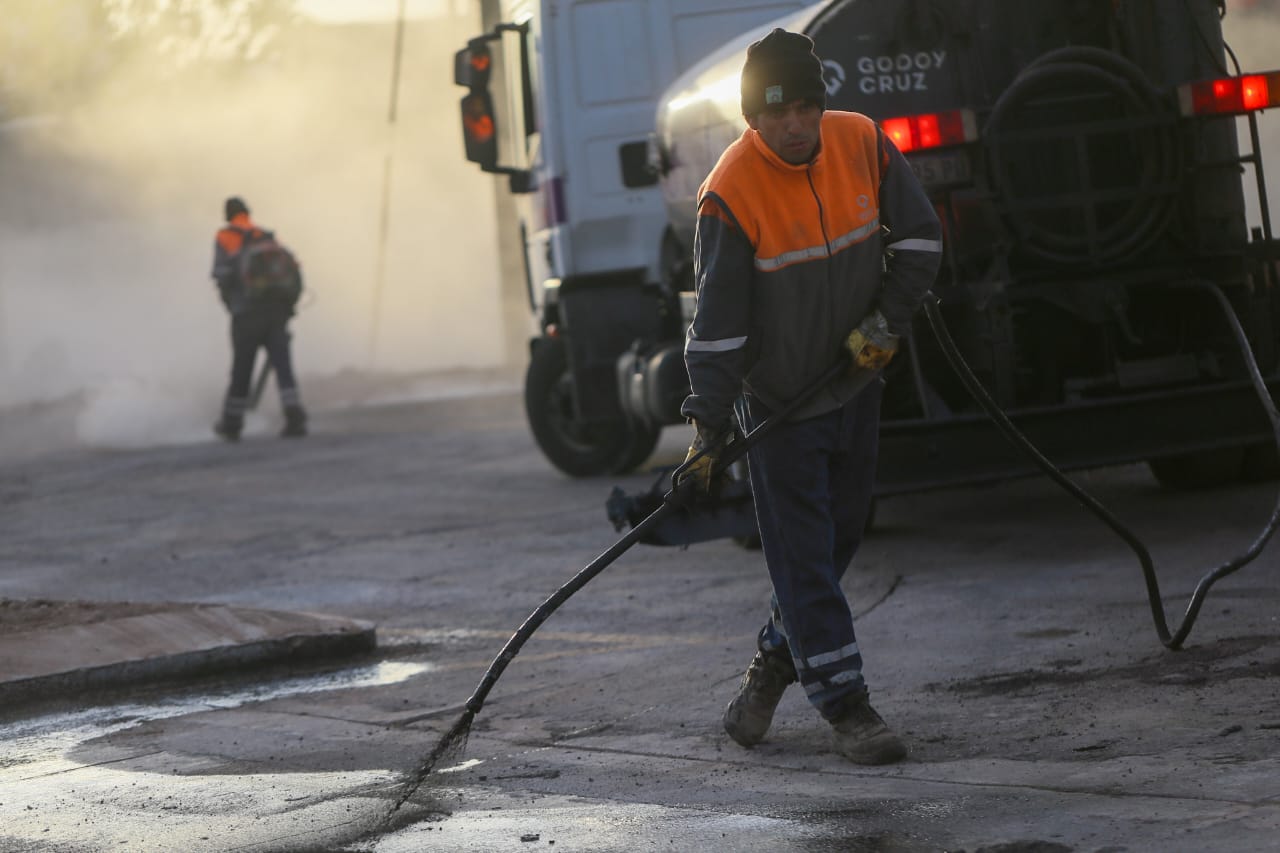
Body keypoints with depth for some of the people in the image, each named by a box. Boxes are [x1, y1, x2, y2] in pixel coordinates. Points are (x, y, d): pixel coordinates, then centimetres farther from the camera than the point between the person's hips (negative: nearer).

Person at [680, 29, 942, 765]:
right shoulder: (731, 193, -20)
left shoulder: (863, 145, -8)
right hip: (776, 397, -5)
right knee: (802, 553, -5)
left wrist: (888, 319, -8)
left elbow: (919, 236, 5)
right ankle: (846, 705, -1)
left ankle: (778, 659, 35)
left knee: (841, 533, 15)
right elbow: (718, 319, -19)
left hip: (855, 383, 5)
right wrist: (708, 429, -21)